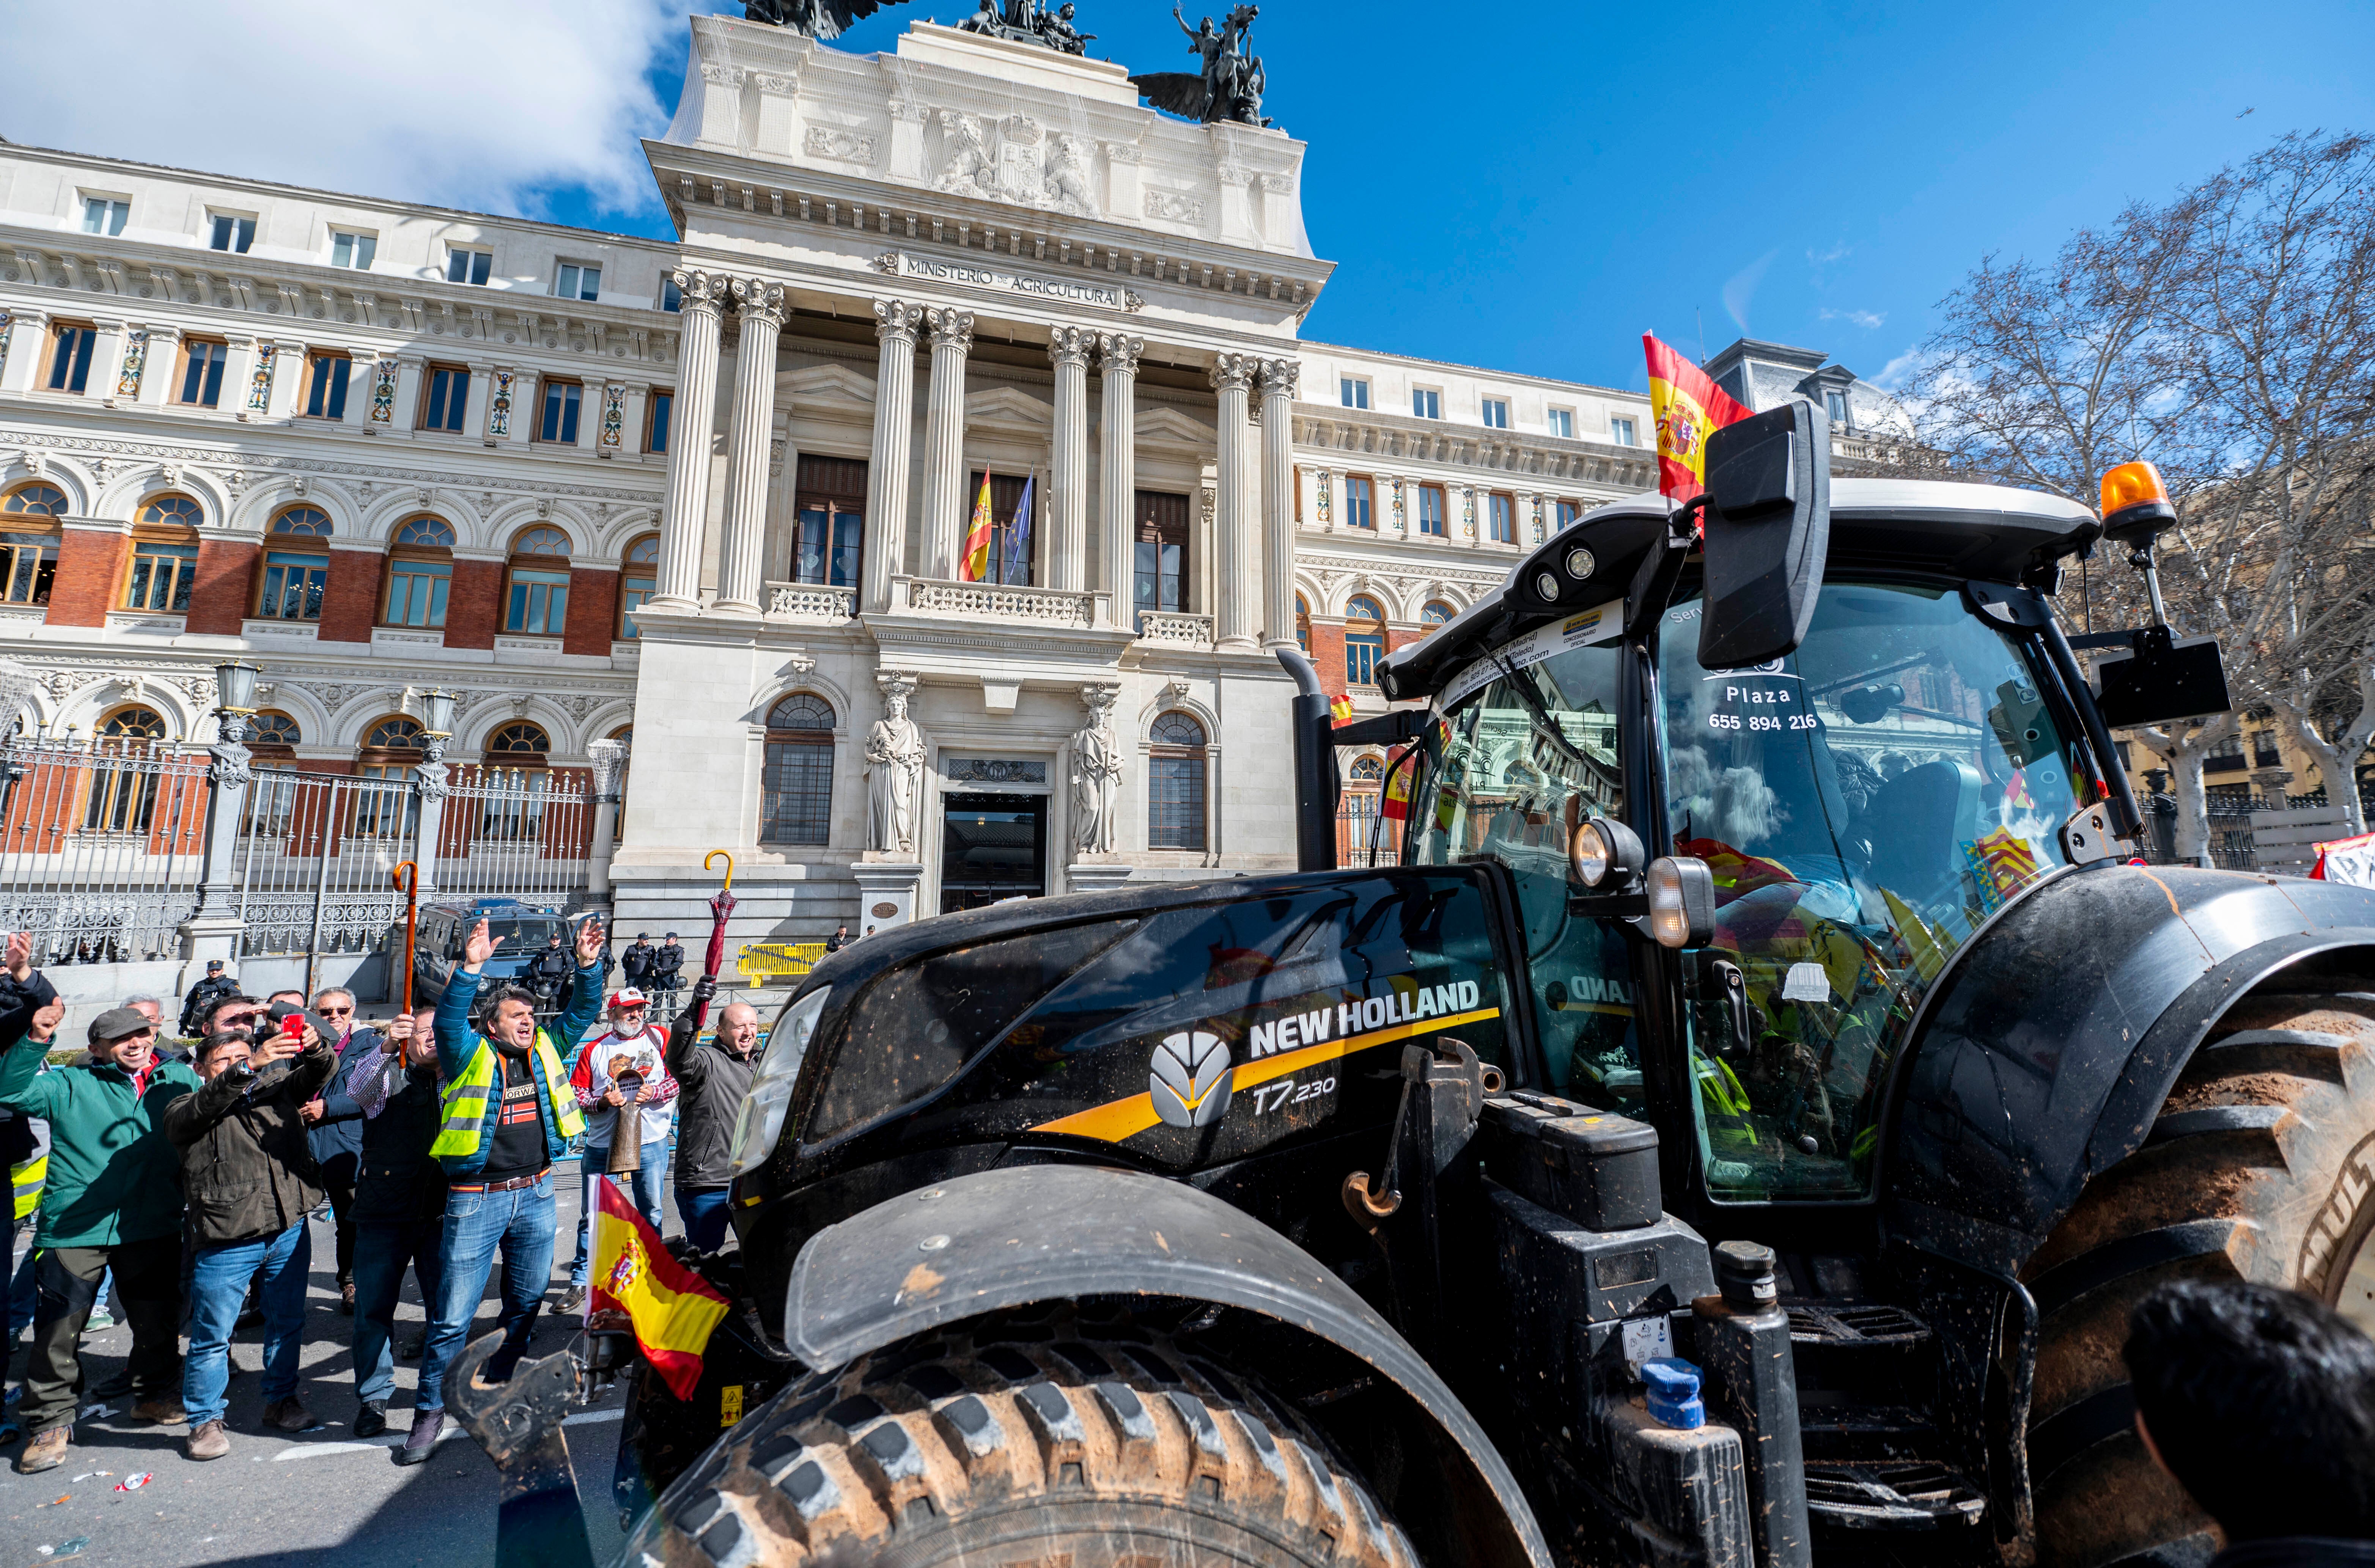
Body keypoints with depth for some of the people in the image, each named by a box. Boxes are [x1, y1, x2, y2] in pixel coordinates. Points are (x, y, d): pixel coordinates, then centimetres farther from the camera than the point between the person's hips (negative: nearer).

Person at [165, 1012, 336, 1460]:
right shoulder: (185, 1111, 1)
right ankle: (205, 1420, 24)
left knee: (288, 1322, 15)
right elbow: (206, 1105, -21)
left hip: (289, 1231, 3)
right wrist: (250, 1067, -36)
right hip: (225, 1240, -3)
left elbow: (318, 1074, -7)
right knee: (213, 1336, 6)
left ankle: (282, 1400, 31)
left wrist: (315, 1048, -29)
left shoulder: (278, 1090, 10)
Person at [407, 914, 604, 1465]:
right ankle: (431, 1411, 22)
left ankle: (497, 1388, 35)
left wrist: (588, 966, -10)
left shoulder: (545, 1051, 6)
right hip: (476, 1201, -4)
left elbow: (582, 1013, 5)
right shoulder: (471, 1054, -6)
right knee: (453, 1315, 3)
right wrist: (470, 969, -36)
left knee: (527, 1304, 16)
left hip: (536, 1195, 5)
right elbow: (449, 1020, -23)